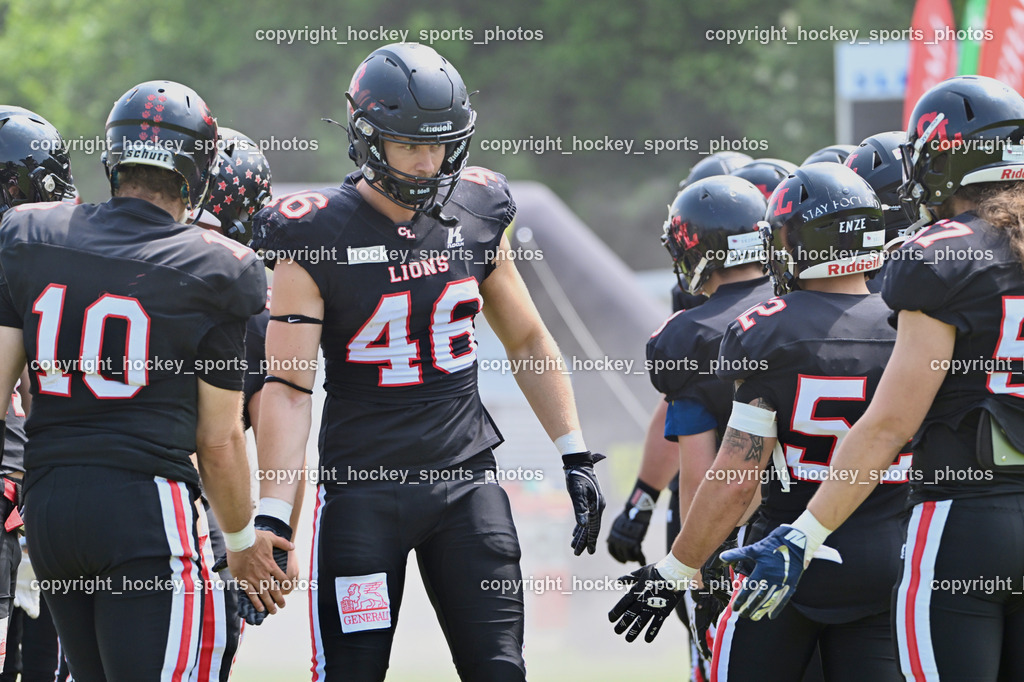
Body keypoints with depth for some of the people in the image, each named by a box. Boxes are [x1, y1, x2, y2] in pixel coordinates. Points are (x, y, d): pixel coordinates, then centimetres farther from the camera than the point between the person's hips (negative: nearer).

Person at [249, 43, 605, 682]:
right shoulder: (320, 237, -9)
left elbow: (527, 341, 17)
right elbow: (287, 385, -11)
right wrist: (274, 514, -20)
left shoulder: (476, 215, 5)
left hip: (466, 478, 4)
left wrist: (576, 456, 11)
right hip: (363, 483, -4)